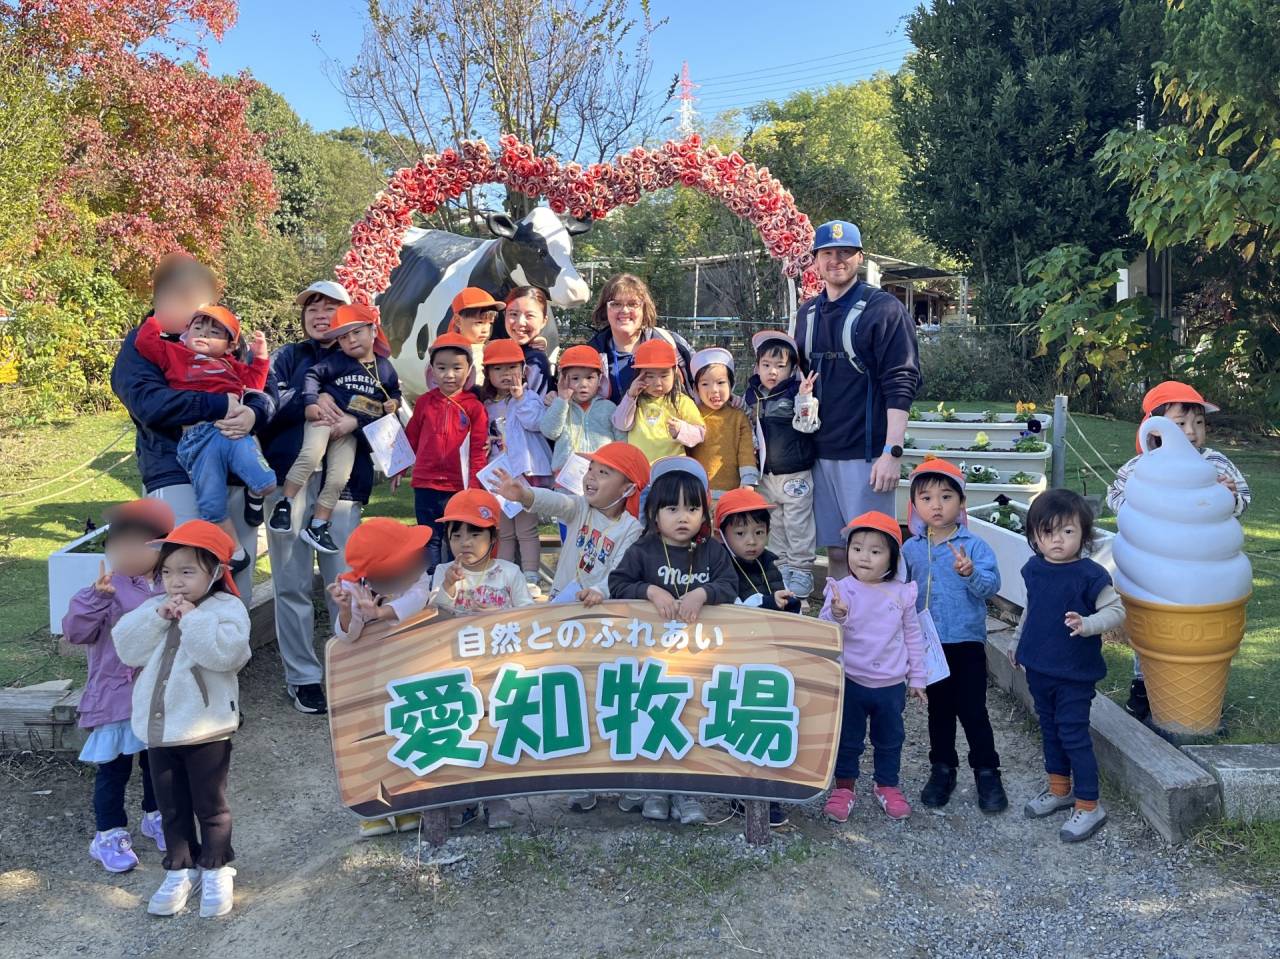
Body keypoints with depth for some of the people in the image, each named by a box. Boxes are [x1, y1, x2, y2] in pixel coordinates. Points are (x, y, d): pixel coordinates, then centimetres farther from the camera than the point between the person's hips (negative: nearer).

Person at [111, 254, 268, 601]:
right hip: (176, 474, -4)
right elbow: (149, 403, -15)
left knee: (239, 584, 8)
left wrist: (253, 413, -16)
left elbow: (264, 391, 8)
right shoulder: (140, 344, 3)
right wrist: (222, 405, -19)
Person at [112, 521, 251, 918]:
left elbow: (227, 653, -27)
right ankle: (180, 870, 31)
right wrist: (156, 618, -15)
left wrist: (192, 620, -22)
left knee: (210, 805, 9)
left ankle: (216, 870, 25)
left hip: (206, 730, -5)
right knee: (172, 807, 17)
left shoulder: (227, 609, -11)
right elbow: (127, 648, -4)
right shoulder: (153, 609, 8)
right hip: (158, 728, 6)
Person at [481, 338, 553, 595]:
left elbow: (534, 421, -21)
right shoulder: (487, 405, 13)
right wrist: (485, 442, 2)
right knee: (503, 532, 13)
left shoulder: (530, 398, -3)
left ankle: (530, 579, 3)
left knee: (526, 530, -2)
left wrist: (520, 397, -20)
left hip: (526, 472, -6)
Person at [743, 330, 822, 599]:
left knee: (798, 525, 2)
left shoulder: (796, 393, -10)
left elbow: (808, 426, -18)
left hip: (795, 474, -6)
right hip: (765, 474, 6)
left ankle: (802, 570, 13)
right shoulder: (751, 396, 6)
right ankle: (781, 567, 28)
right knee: (774, 525, 16)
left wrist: (805, 398, -30)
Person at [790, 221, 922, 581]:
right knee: (835, 550, 13)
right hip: (820, 453, 6)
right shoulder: (807, 313, 13)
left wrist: (892, 452, -19)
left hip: (865, 454, -6)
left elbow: (901, 385, -11)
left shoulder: (884, 309, -6)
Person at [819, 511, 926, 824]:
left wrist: (917, 678, 8)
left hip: (892, 684, 2)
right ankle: (844, 787, 28)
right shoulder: (841, 590, -12)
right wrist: (837, 614, -37)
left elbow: (913, 636, 5)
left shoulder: (901, 593, -4)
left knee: (890, 739, 18)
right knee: (847, 738, 11)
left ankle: (887, 786, 37)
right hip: (851, 681, -2)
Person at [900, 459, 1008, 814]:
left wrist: (971, 574, -37)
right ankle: (942, 768, 29)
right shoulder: (910, 550, 1)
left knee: (972, 709, 1)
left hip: (967, 641, -3)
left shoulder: (974, 546, -8)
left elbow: (992, 586, -19)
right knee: (939, 709, 15)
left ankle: (986, 772, 18)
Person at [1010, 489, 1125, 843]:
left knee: (1074, 735, -1)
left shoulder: (1091, 575, -17)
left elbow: (1116, 610, -15)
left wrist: (1087, 625, -32)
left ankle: (1088, 806, 13)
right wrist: (1018, 644, 24)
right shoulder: (1034, 570, 1)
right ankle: (1059, 790, 36)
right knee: (1050, 729, 19)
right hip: (1039, 668, 6)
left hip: (1074, 673, -6)